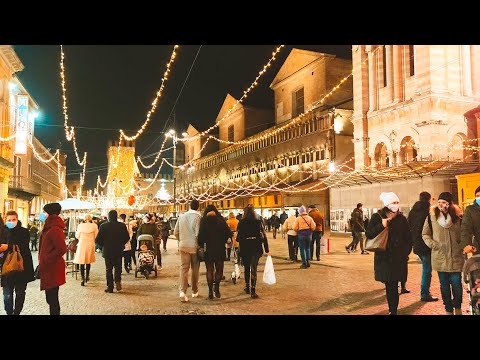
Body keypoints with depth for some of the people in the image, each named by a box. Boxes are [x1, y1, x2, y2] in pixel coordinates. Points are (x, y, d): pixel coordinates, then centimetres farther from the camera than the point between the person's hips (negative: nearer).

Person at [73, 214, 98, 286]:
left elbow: (77, 236, 7)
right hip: (90, 244, 1)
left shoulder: (80, 225, -4)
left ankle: (83, 279, -5)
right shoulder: (94, 226, -7)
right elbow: (96, 236, 1)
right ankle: (87, 277, 29)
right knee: (88, 262, 18)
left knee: (82, 262, 4)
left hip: (82, 244, -1)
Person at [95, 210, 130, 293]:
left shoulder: (104, 226, -10)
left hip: (107, 251, -1)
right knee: (118, 267, 16)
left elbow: (97, 240, -9)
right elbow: (127, 237, 0)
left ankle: (110, 287, 9)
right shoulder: (122, 225, -5)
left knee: (109, 269, 8)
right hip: (119, 250, 1)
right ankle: (118, 281, -6)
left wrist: (102, 246, 9)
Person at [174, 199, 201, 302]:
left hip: (183, 246, 3)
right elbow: (198, 234, -19)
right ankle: (194, 291, 22)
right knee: (195, 269, 11)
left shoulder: (182, 216, 3)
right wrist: (200, 244, -3)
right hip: (194, 246, -3)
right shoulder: (198, 217, -13)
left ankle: (182, 291, -13)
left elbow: (175, 232, 7)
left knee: (184, 268, 4)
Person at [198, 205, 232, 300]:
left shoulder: (204, 221, -3)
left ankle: (210, 291, 6)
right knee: (219, 269, 15)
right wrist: (223, 241, 9)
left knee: (209, 270, 7)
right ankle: (216, 288, 13)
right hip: (220, 249, 1)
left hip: (209, 249, -1)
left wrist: (200, 245, -3)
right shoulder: (221, 220, 1)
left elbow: (201, 235, -13)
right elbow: (229, 233, -5)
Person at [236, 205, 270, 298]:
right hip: (256, 248, 0)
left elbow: (238, 238, -5)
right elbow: (264, 236, -3)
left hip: (244, 249, 1)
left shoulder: (241, 223, -6)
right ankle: (253, 291, -7)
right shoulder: (259, 222, -4)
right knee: (253, 269, 2)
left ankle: (247, 287, 32)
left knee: (247, 268, 19)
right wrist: (267, 250, 3)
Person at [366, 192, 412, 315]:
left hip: (398, 259, 1)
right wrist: (381, 226, -17)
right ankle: (393, 309, 17)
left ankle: (393, 310, 10)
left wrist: (406, 252, 3)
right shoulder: (377, 217, 0)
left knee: (393, 285, 0)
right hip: (383, 258, -1)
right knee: (389, 285, 3)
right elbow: (368, 234, -6)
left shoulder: (402, 219, 6)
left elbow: (408, 238, 12)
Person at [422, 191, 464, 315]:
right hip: (439, 257, 0)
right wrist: (433, 244, -7)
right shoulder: (432, 215, -3)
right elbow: (425, 234, 6)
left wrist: (461, 246, -6)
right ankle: (448, 310, 23)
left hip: (456, 257, 0)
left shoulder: (458, 215, -2)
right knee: (444, 285, 9)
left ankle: (458, 308, 26)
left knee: (456, 284, 3)